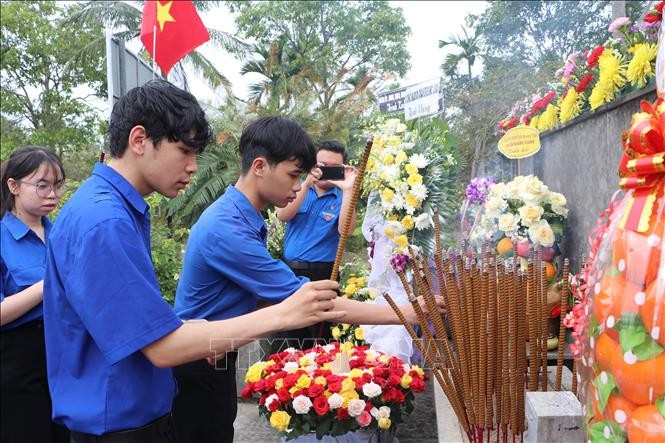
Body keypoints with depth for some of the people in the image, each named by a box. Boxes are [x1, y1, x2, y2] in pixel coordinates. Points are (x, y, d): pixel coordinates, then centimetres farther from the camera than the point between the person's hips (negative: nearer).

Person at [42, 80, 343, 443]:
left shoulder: (124, 209, 6)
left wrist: (194, 336, -1)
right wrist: (280, 315, -25)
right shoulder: (104, 222, -25)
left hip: (143, 411, 9)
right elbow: (162, 347, -26)